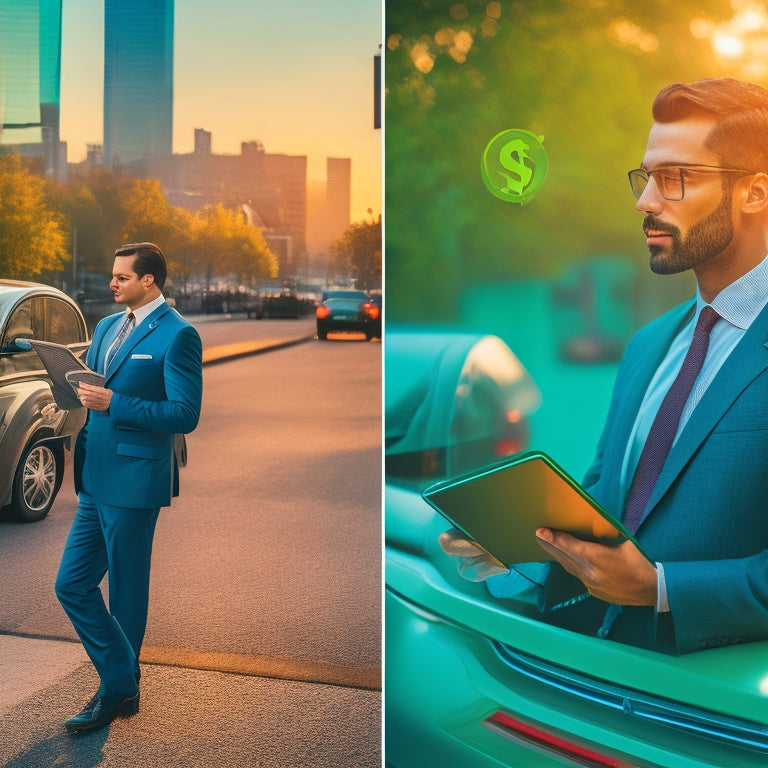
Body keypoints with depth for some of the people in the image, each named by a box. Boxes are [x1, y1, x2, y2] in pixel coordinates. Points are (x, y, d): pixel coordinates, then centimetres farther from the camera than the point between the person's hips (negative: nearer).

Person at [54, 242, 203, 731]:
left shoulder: (177, 335, -11)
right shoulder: (107, 327, 15)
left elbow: (186, 414, -17)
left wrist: (113, 405, -22)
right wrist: (77, 397, 2)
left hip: (134, 482, -8)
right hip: (96, 481, 8)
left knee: (126, 593, 5)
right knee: (72, 585, 8)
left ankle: (118, 691, 22)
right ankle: (122, 683, 20)